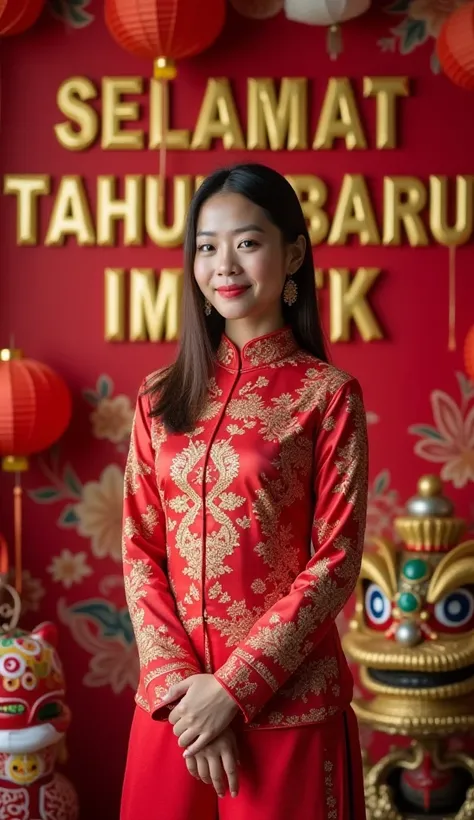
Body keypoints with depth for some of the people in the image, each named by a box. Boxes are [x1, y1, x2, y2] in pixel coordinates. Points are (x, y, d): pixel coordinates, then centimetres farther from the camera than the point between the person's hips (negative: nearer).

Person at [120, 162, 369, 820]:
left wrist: (234, 687, -13)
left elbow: (335, 563, -8)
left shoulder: (328, 394, -4)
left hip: (287, 702, -3)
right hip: (175, 699, 3)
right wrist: (176, 681, -9)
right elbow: (140, 551, 4)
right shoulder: (162, 396, 6)